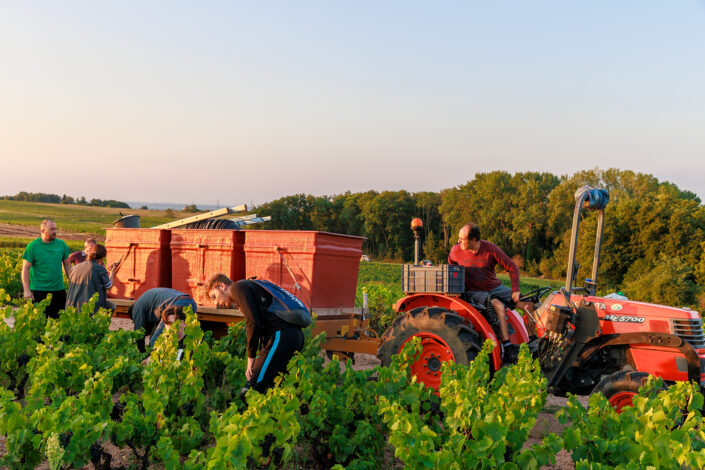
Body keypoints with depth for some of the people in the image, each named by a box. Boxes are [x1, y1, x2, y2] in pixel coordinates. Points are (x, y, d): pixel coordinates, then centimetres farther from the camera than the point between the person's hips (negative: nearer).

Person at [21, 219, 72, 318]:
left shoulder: (61, 244, 6)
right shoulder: (32, 246, -4)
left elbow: (67, 266, 14)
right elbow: (25, 269, -3)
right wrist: (27, 290, -9)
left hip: (58, 289, 3)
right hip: (39, 291, -3)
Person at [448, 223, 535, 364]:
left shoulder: (490, 249, -10)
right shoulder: (456, 251, -7)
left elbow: (512, 267, -5)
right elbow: (451, 267, 17)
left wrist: (515, 290, -14)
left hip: (495, 288, 3)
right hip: (474, 293, -3)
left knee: (529, 304, -12)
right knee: (498, 305, -35)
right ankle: (507, 348, -37)